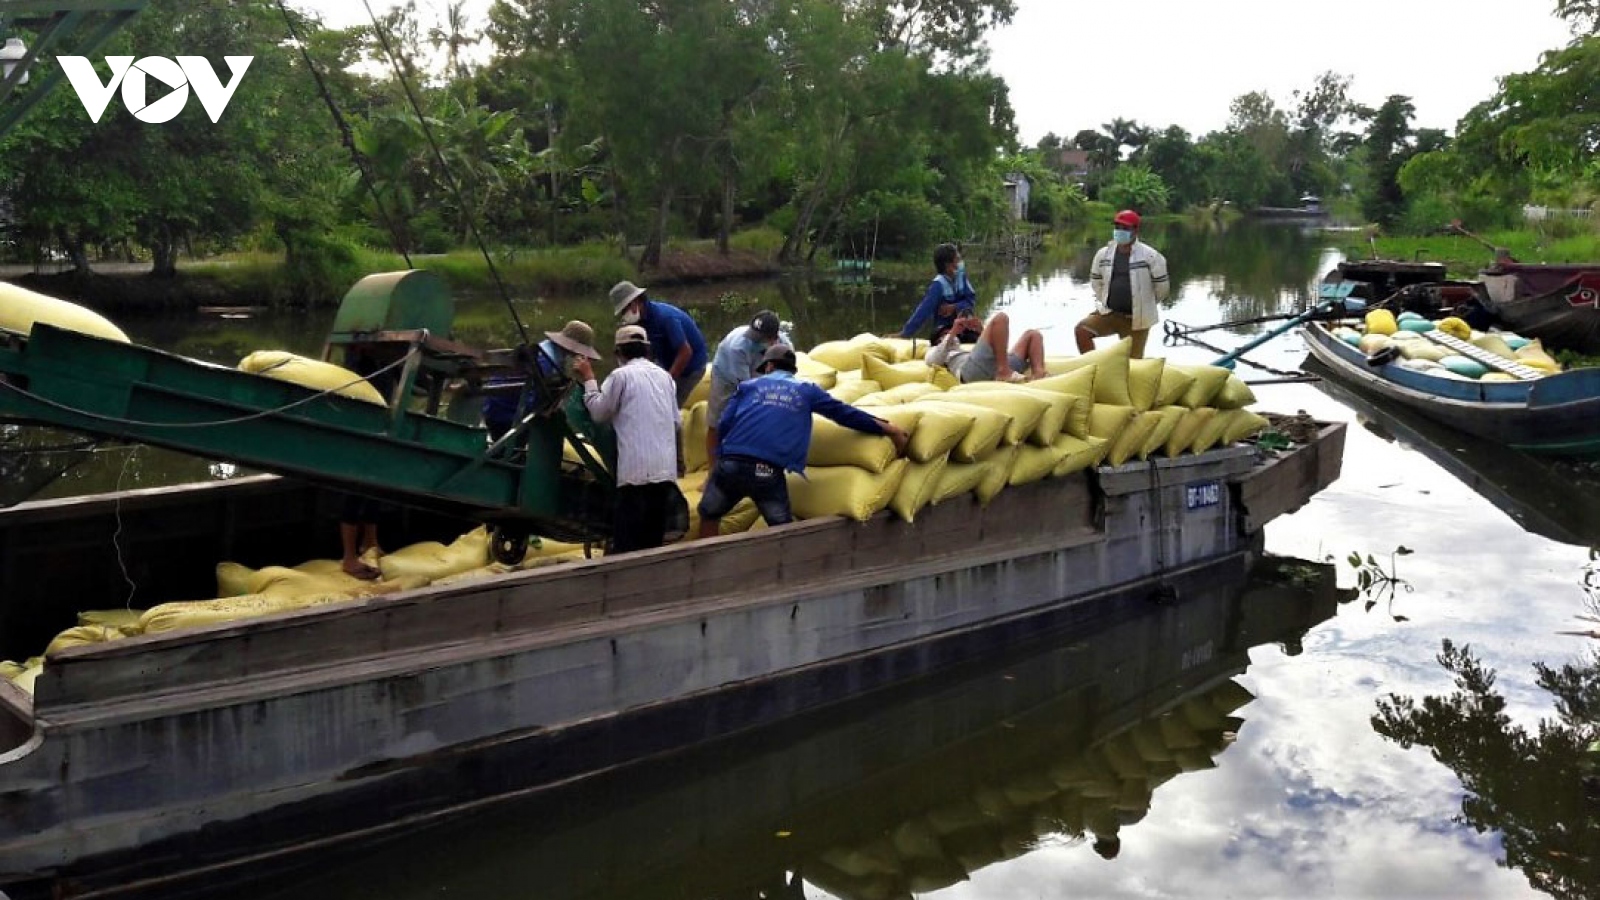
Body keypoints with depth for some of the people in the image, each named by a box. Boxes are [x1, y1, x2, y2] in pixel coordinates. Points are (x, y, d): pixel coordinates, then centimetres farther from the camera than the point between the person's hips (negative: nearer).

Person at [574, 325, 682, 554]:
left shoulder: (621, 375, -1)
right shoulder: (664, 375, 18)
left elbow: (599, 412, 5)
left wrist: (589, 379, 15)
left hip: (636, 467, -6)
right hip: (665, 467, 6)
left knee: (626, 541, -5)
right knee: (653, 536, 11)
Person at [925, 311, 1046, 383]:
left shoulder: (966, 350, 47)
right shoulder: (935, 352, 32)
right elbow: (933, 361, 6)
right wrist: (953, 332, 9)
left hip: (998, 372, 7)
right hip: (974, 369, -7)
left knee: (1033, 334, 8)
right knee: (999, 318, -14)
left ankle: (1038, 375, -24)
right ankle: (1004, 371, -28)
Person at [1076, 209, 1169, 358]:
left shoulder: (1150, 256, -12)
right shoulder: (1103, 254, 0)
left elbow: (1162, 286, -1)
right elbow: (1096, 280, 17)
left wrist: (1146, 304, 10)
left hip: (1136, 318, -3)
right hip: (1109, 313, 3)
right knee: (1082, 330, -20)